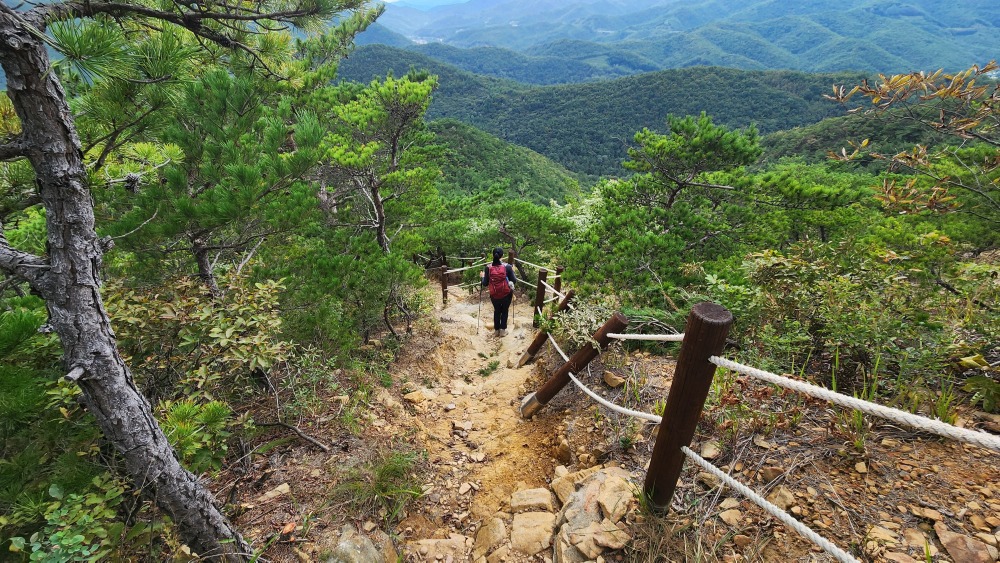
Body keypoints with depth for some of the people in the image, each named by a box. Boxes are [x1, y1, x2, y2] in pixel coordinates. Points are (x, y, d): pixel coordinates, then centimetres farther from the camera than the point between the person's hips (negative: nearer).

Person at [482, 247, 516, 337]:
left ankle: (496, 330, 31)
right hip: (506, 294, -1)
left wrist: (483, 276, 14)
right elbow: (514, 281, -6)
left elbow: (485, 284, -6)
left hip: (494, 295, 1)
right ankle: (503, 330, 23)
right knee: (505, 311, 21)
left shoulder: (488, 267, -10)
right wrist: (512, 272, 11)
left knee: (496, 311, 23)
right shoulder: (507, 267, -13)